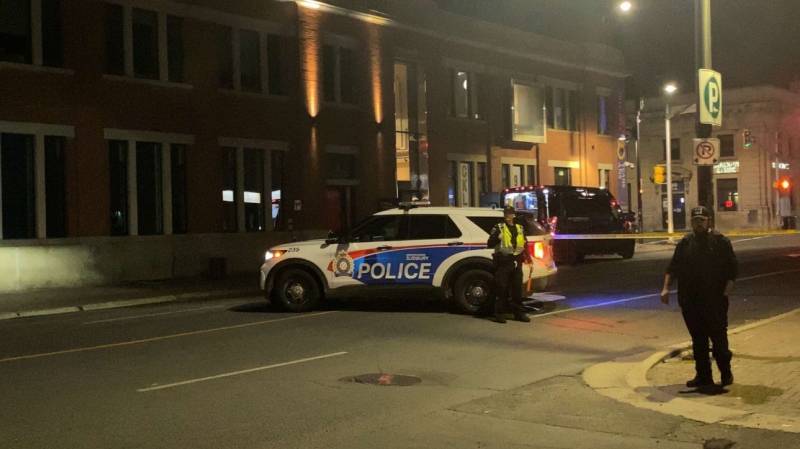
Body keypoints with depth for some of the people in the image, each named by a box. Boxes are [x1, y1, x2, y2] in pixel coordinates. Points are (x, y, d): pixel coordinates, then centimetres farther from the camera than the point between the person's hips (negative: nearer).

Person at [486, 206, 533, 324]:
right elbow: (490, 244, -5)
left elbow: (525, 246, 19)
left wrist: (529, 260, 12)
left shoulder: (520, 229, 14)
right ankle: (499, 313, 1)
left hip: (516, 262, 5)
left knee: (517, 288, 10)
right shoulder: (498, 228, 0)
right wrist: (497, 238, -24)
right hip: (503, 262, -4)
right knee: (501, 288, -5)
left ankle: (519, 313, 17)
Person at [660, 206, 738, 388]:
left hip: (715, 300, -3)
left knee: (719, 338, 1)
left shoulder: (720, 241, 0)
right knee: (698, 340, 8)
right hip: (690, 301, 3)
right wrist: (666, 288, -2)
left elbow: (733, 267, 0)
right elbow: (673, 267, 9)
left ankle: (726, 373, 16)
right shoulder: (685, 243, 9)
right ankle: (703, 376, 16)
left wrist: (726, 291, -8)